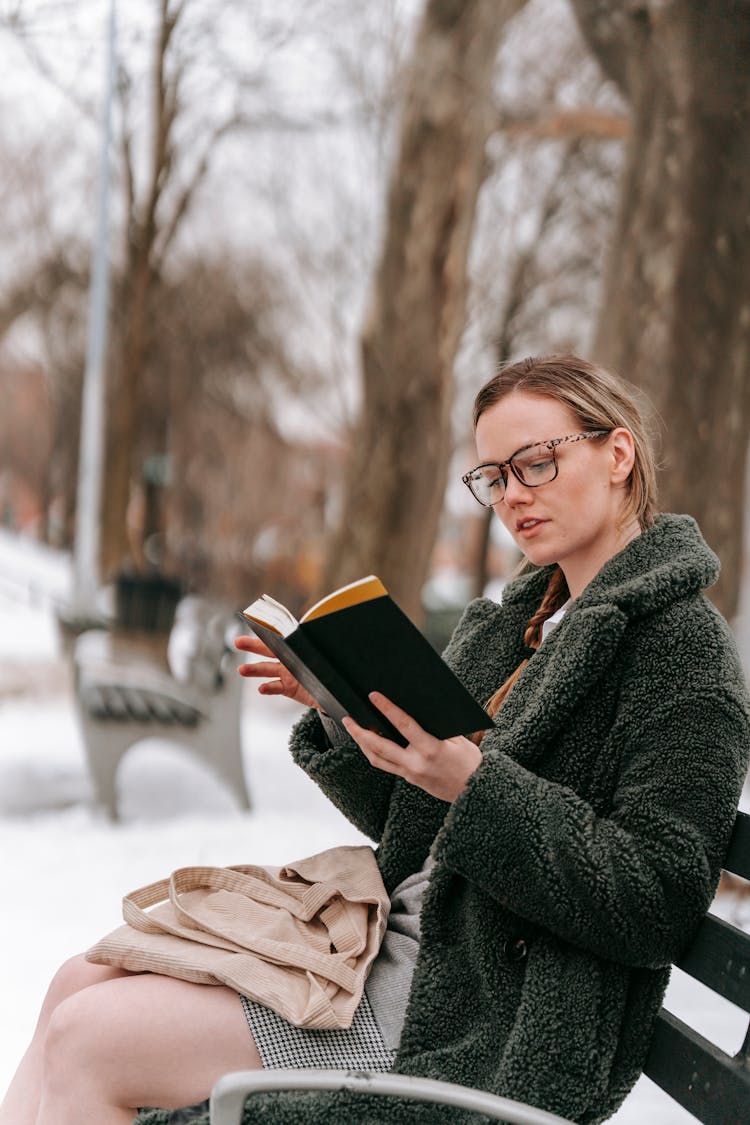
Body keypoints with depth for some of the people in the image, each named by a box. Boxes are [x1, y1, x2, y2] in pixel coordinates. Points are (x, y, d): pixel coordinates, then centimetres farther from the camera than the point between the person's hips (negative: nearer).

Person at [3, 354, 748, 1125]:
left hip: (493, 1031, -8)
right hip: (396, 953, 9)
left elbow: (656, 904, -19)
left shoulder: (679, 641, -11)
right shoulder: (527, 619, 15)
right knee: (81, 984, 2)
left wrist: (474, 782, -27)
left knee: (85, 1041, -13)